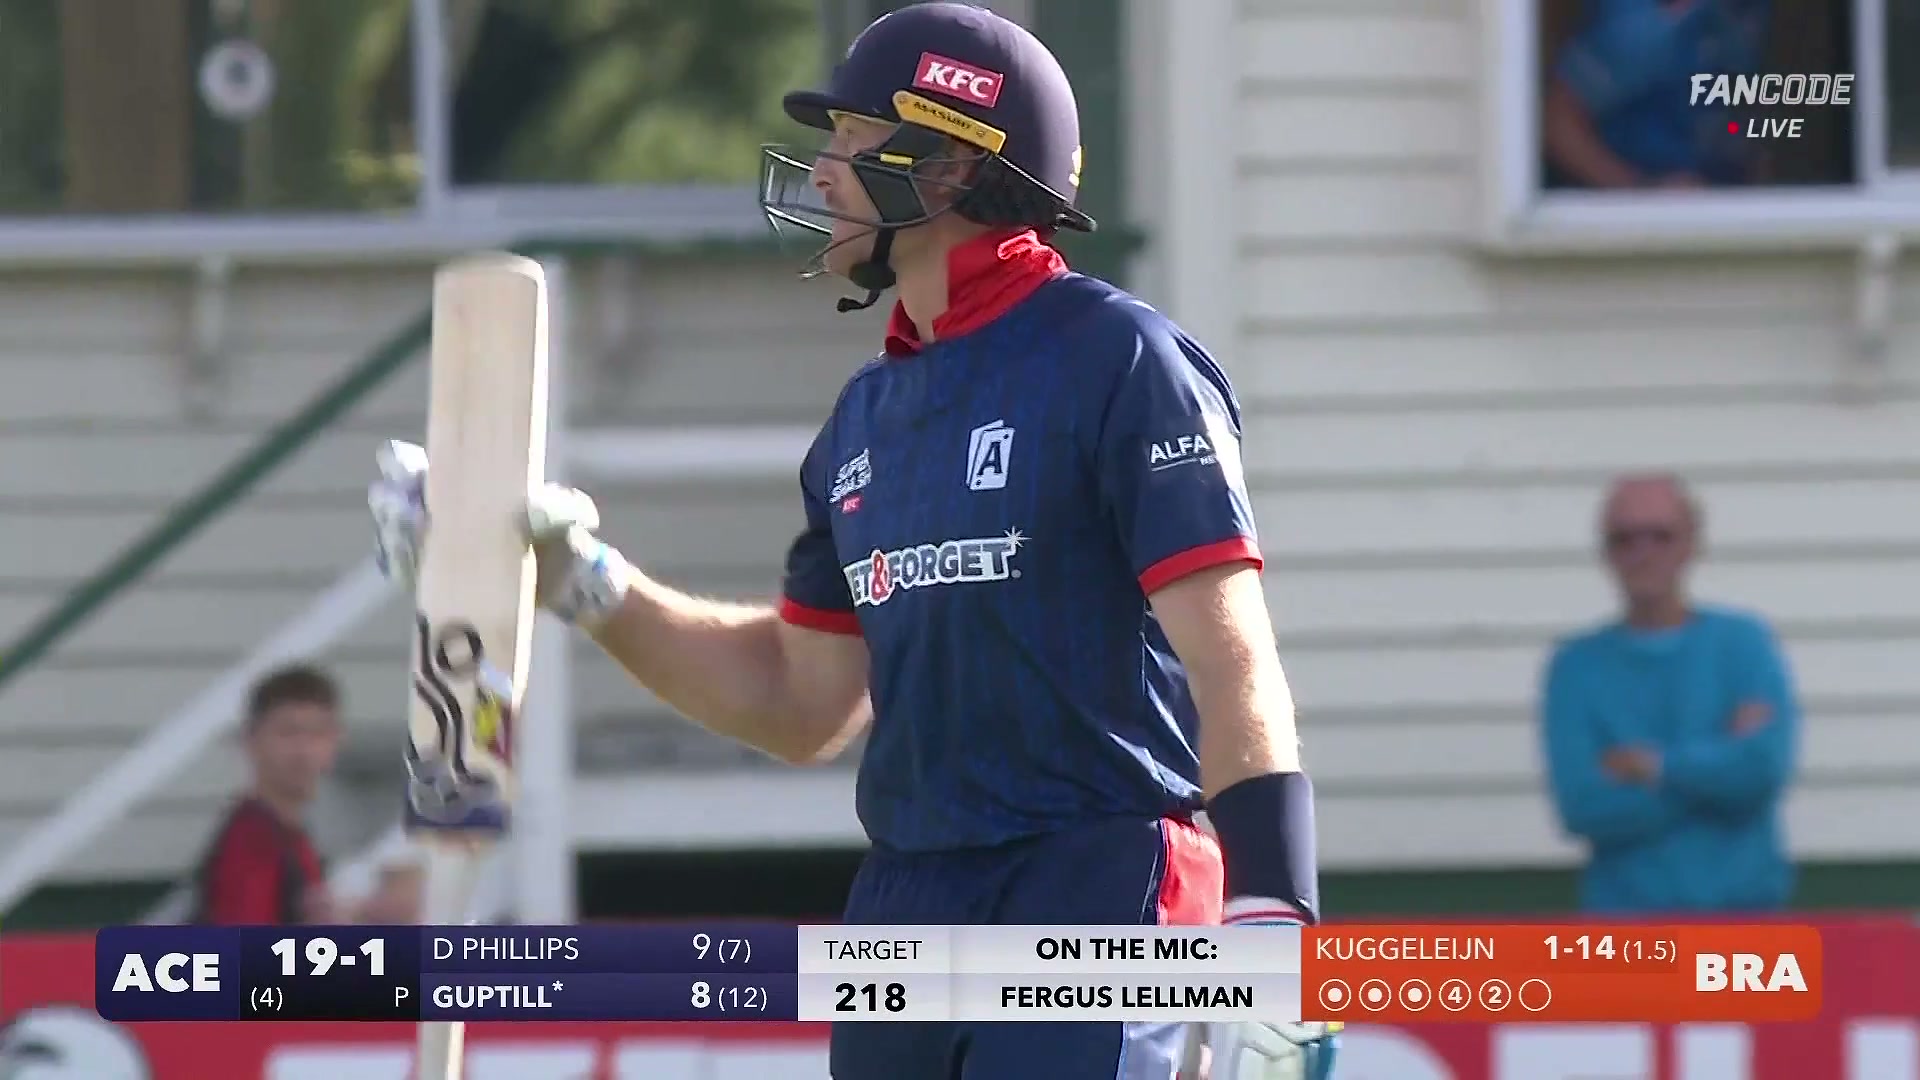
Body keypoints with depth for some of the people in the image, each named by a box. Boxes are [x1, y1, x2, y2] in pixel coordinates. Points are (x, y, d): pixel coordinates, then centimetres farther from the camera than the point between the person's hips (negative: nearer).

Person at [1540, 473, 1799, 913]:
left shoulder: (1743, 643, 4)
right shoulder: (1578, 666, 4)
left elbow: (1763, 765, -11)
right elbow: (1585, 807, -8)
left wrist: (1654, 767, -6)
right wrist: (1715, 763, -9)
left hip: (1742, 908, 0)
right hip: (1624, 914, 0)